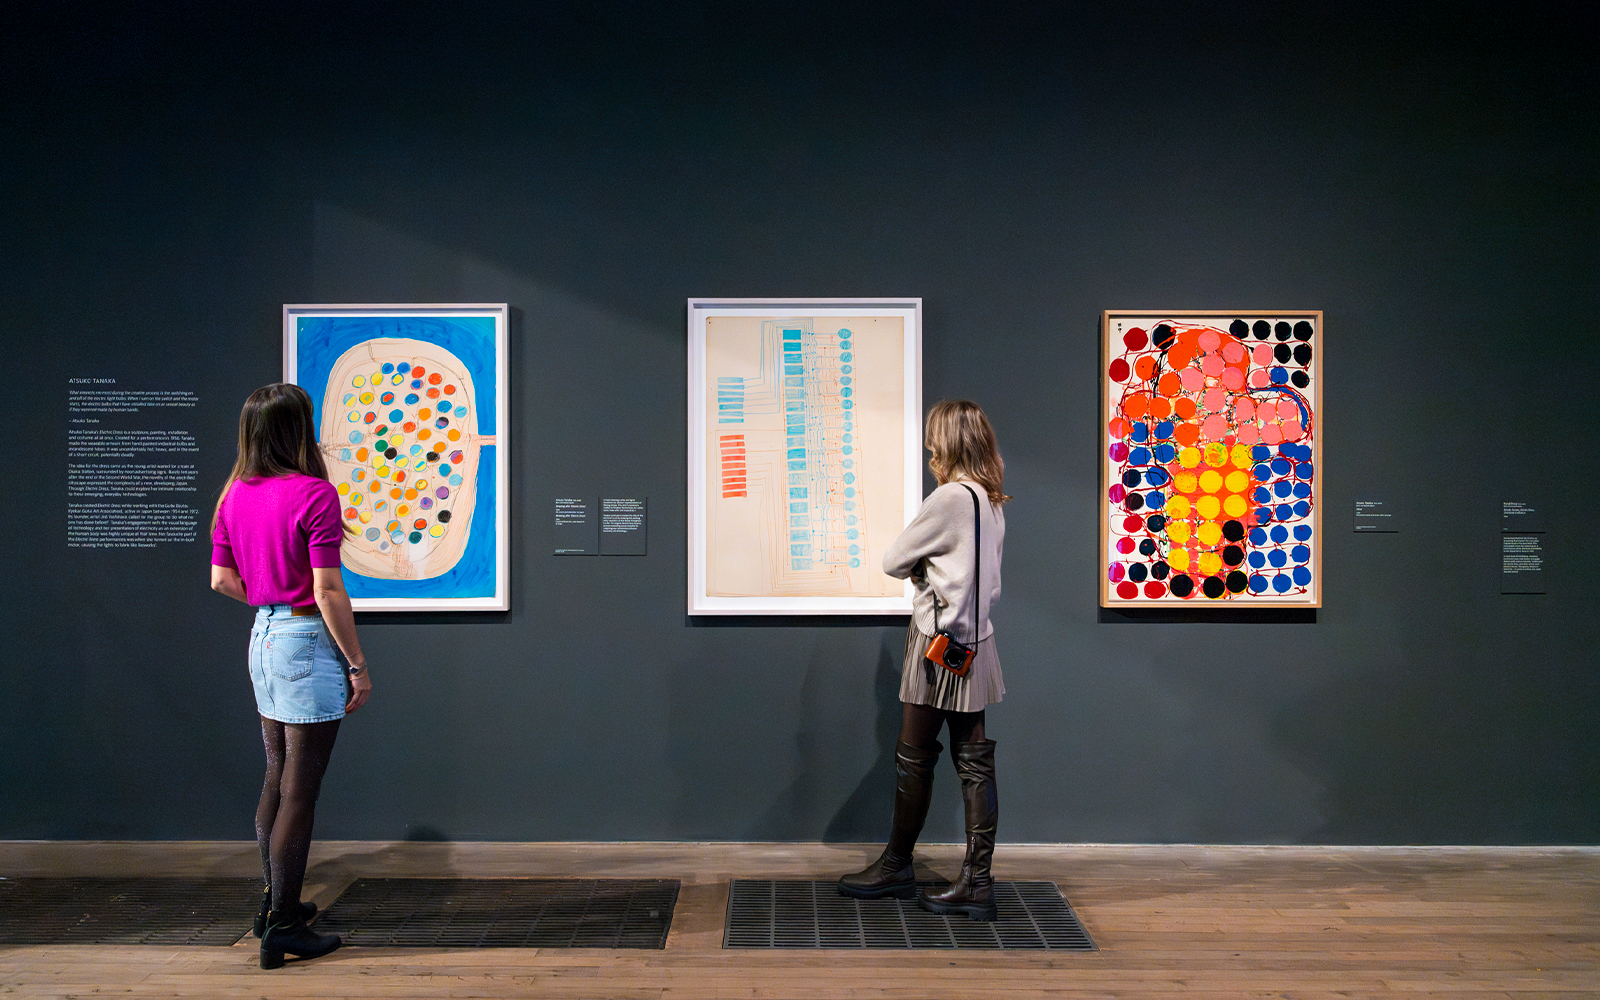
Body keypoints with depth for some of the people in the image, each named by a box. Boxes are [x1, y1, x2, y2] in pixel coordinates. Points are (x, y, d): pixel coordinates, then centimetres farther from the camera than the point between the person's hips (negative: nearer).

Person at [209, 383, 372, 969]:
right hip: (309, 643, -8)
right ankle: (283, 929, 7)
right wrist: (357, 665, -11)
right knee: (299, 794, 0)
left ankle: (273, 903, 31)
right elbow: (328, 593, -18)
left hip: (263, 636, 8)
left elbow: (221, 579, 10)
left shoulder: (235, 494, 5)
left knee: (276, 780, 20)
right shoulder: (315, 494, -17)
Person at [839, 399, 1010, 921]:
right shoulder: (992, 502, 9)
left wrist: (919, 567, 10)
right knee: (973, 761, 6)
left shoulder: (948, 499, -16)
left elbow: (894, 561, -8)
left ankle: (896, 867, 19)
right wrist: (931, 568, 4)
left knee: (914, 758, 5)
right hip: (974, 640, 8)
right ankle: (976, 882, 9)